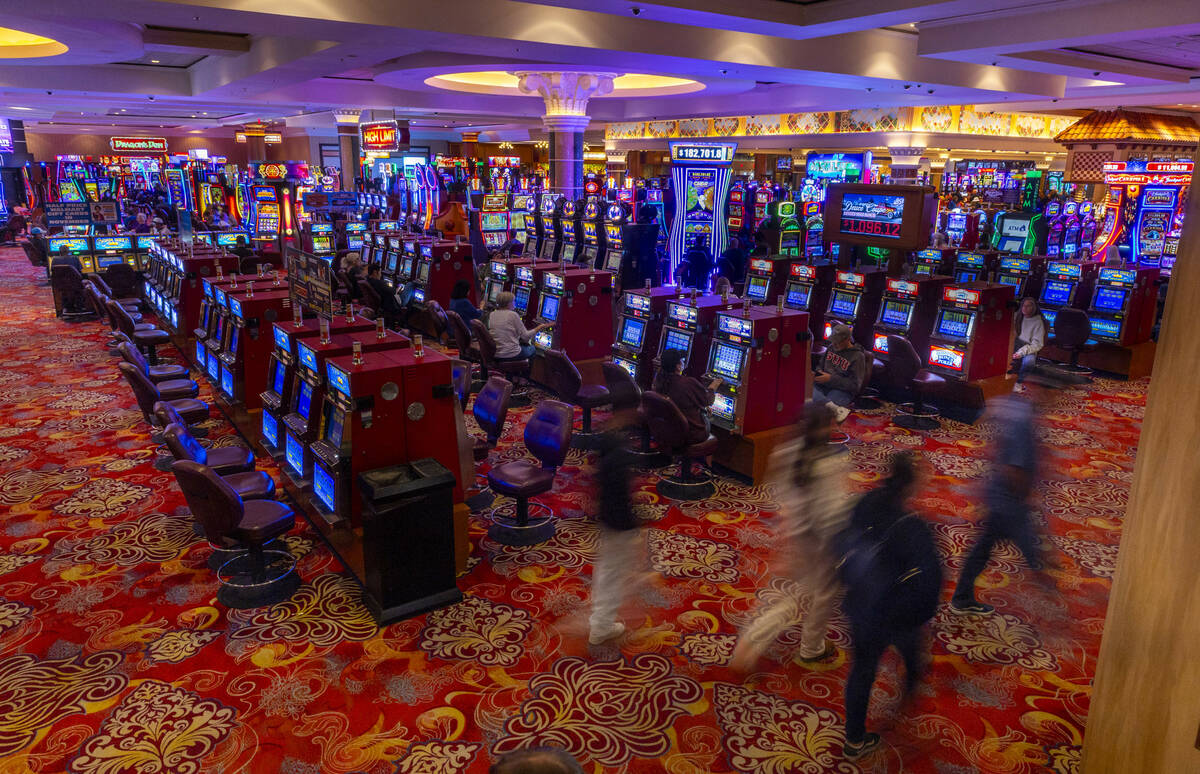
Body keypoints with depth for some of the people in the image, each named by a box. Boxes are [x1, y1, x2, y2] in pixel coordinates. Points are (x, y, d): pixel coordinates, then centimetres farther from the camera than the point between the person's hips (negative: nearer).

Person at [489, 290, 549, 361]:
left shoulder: (491, 315, 4)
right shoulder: (513, 315, -13)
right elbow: (525, 336, -10)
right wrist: (539, 328, 2)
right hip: (511, 355, -6)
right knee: (532, 349, 26)